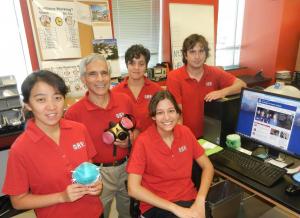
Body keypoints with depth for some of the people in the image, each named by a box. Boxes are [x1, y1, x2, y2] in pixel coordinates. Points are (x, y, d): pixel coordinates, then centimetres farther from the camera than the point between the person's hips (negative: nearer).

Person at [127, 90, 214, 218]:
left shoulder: (185, 132, -3)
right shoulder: (143, 141, -15)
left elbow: (207, 167, 3)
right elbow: (133, 189, -18)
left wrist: (200, 201, -12)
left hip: (189, 198, 4)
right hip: (156, 205, -4)